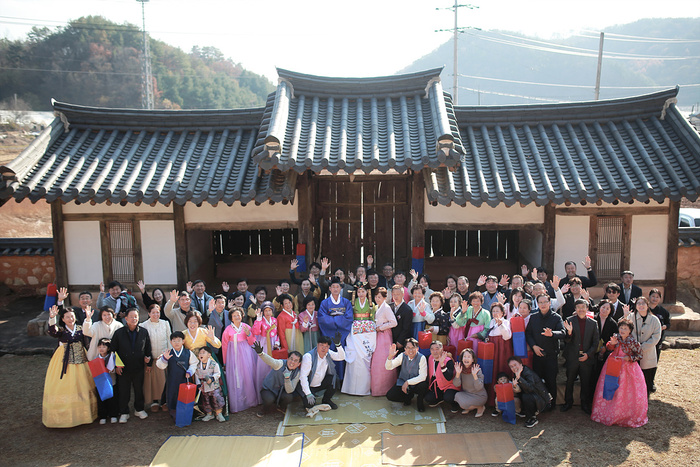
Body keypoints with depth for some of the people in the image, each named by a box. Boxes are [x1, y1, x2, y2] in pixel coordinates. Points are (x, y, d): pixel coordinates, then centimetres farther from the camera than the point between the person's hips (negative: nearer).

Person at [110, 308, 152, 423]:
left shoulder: (144, 332, 0)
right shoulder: (119, 333, -5)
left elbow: (148, 349, 8)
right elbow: (113, 350, 1)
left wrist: (149, 363, 8)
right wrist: (116, 365, -5)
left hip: (139, 368, 1)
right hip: (123, 368, -1)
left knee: (139, 389, 13)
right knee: (124, 391, 7)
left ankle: (139, 409, 30)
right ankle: (124, 413, 22)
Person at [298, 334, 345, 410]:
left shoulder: (328, 353, -4)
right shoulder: (308, 356, -25)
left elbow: (341, 357, -9)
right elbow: (303, 376, -26)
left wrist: (338, 344, -27)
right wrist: (308, 394, -30)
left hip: (320, 383, 6)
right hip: (307, 386, -6)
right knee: (309, 404, -27)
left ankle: (326, 400, 7)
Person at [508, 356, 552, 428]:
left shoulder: (528, 373, -25)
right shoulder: (517, 373, 1)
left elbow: (530, 388, -41)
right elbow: (520, 389, 0)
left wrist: (519, 378, -50)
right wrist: (516, 388, -23)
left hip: (543, 400, -9)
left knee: (526, 396, -33)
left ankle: (533, 418, -12)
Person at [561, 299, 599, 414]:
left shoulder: (593, 323, 2)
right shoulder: (570, 320, -3)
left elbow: (596, 342, 4)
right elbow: (566, 340, -6)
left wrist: (588, 354, -8)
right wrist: (569, 332, -26)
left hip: (587, 357, 1)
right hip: (572, 357, -1)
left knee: (586, 382, 10)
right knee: (569, 381, 11)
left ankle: (585, 404, 27)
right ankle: (568, 402, 28)